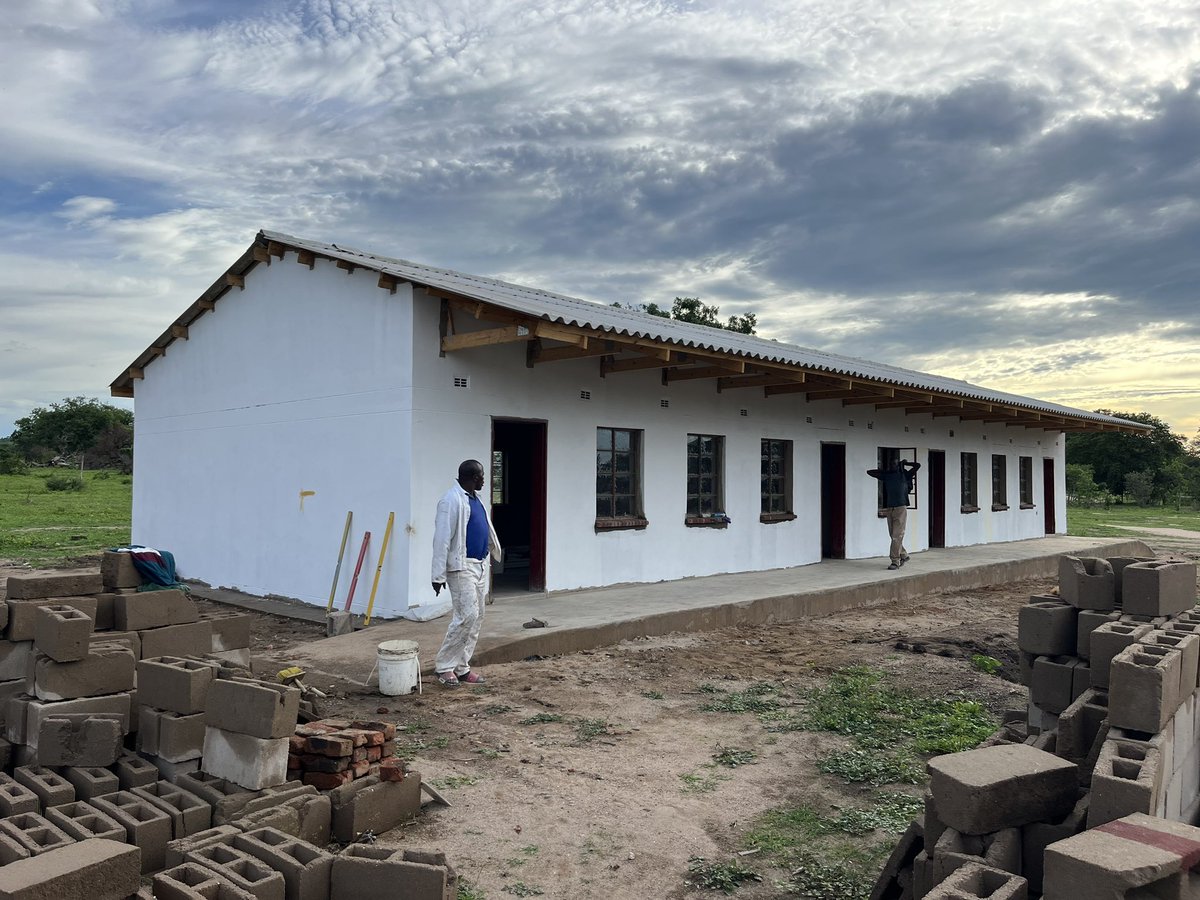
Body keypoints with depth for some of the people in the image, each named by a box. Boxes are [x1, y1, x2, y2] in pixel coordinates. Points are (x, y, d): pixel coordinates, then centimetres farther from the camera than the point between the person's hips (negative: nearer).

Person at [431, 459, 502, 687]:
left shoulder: (475, 499, 14)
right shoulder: (451, 500, -14)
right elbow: (442, 539, -17)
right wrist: (438, 575, -19)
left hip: (481, 565, 9)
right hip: (462, 566, -9)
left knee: (476, 618, 9)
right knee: (466, 616, -12)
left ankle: (461, 668, 15)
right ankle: (444, 666, 0)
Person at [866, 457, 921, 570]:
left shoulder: (904, 475, 5)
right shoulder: (886, 476, 13)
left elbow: (918, 465, 0)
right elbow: (869, 472, 19)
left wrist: (904, 463, 11)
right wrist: (883, 470, 18)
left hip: (901, 508, -4)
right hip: (889, 509, 5)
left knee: (897, 536, -9)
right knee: (893, 536, 9)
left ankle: (895, 561, -8)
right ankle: (904, 555, 25)